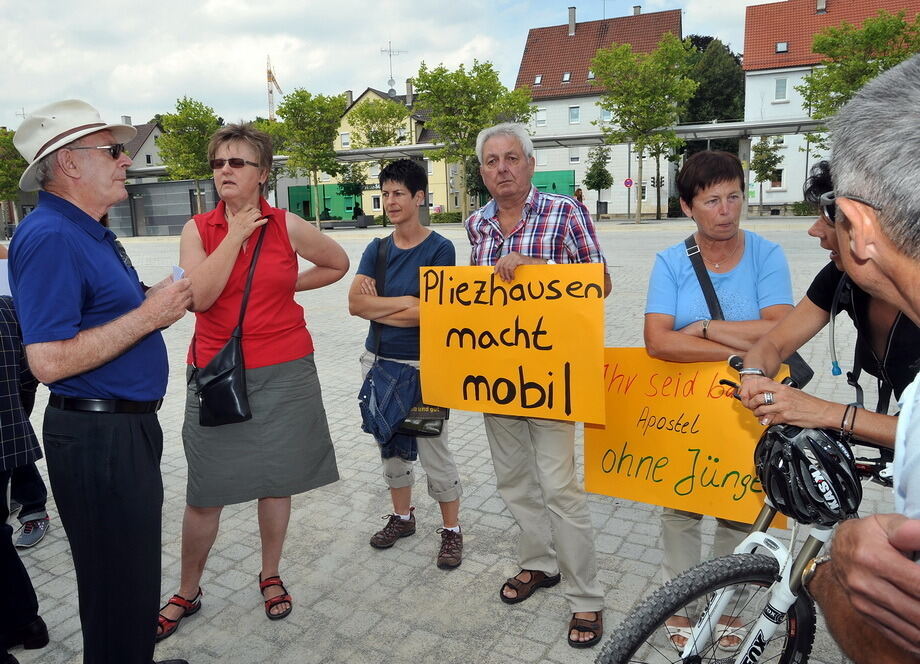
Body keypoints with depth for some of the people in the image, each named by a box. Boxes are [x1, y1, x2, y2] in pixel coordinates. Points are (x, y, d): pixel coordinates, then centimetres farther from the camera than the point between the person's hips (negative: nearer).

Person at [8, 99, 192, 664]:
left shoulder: (89, 232, 13)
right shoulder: (50, 237, -19)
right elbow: (49, 361, -26)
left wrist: (160, 301, 7)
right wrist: (148, 315, -21)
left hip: (128, 427, 10)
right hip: (98, 438, -10)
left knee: (135, 571, 23)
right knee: (119, 584, 4)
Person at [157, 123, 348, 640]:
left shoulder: (287, 226, -2)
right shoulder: (198, 229, 0)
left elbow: (338, 263, 13)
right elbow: (198, 297, -16)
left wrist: (287, 285, 6)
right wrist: (235, 234, -14)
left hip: (283, 374, 0)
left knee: (277, 480, 12)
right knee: (206, 494, 6)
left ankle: (271, 576, 34)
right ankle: (187, 593, 29)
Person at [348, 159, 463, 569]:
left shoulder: (439, 249, -10)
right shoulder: (377, 250, 5)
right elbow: (355, 303, -6)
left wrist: (376, 305, -9)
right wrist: (403, 302, -15)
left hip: (422, 366, -5)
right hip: (378, 362, 6)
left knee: (433, 451, 2)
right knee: (391, 445, 17)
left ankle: (452, 531, 21)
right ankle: (402, 516, 37)